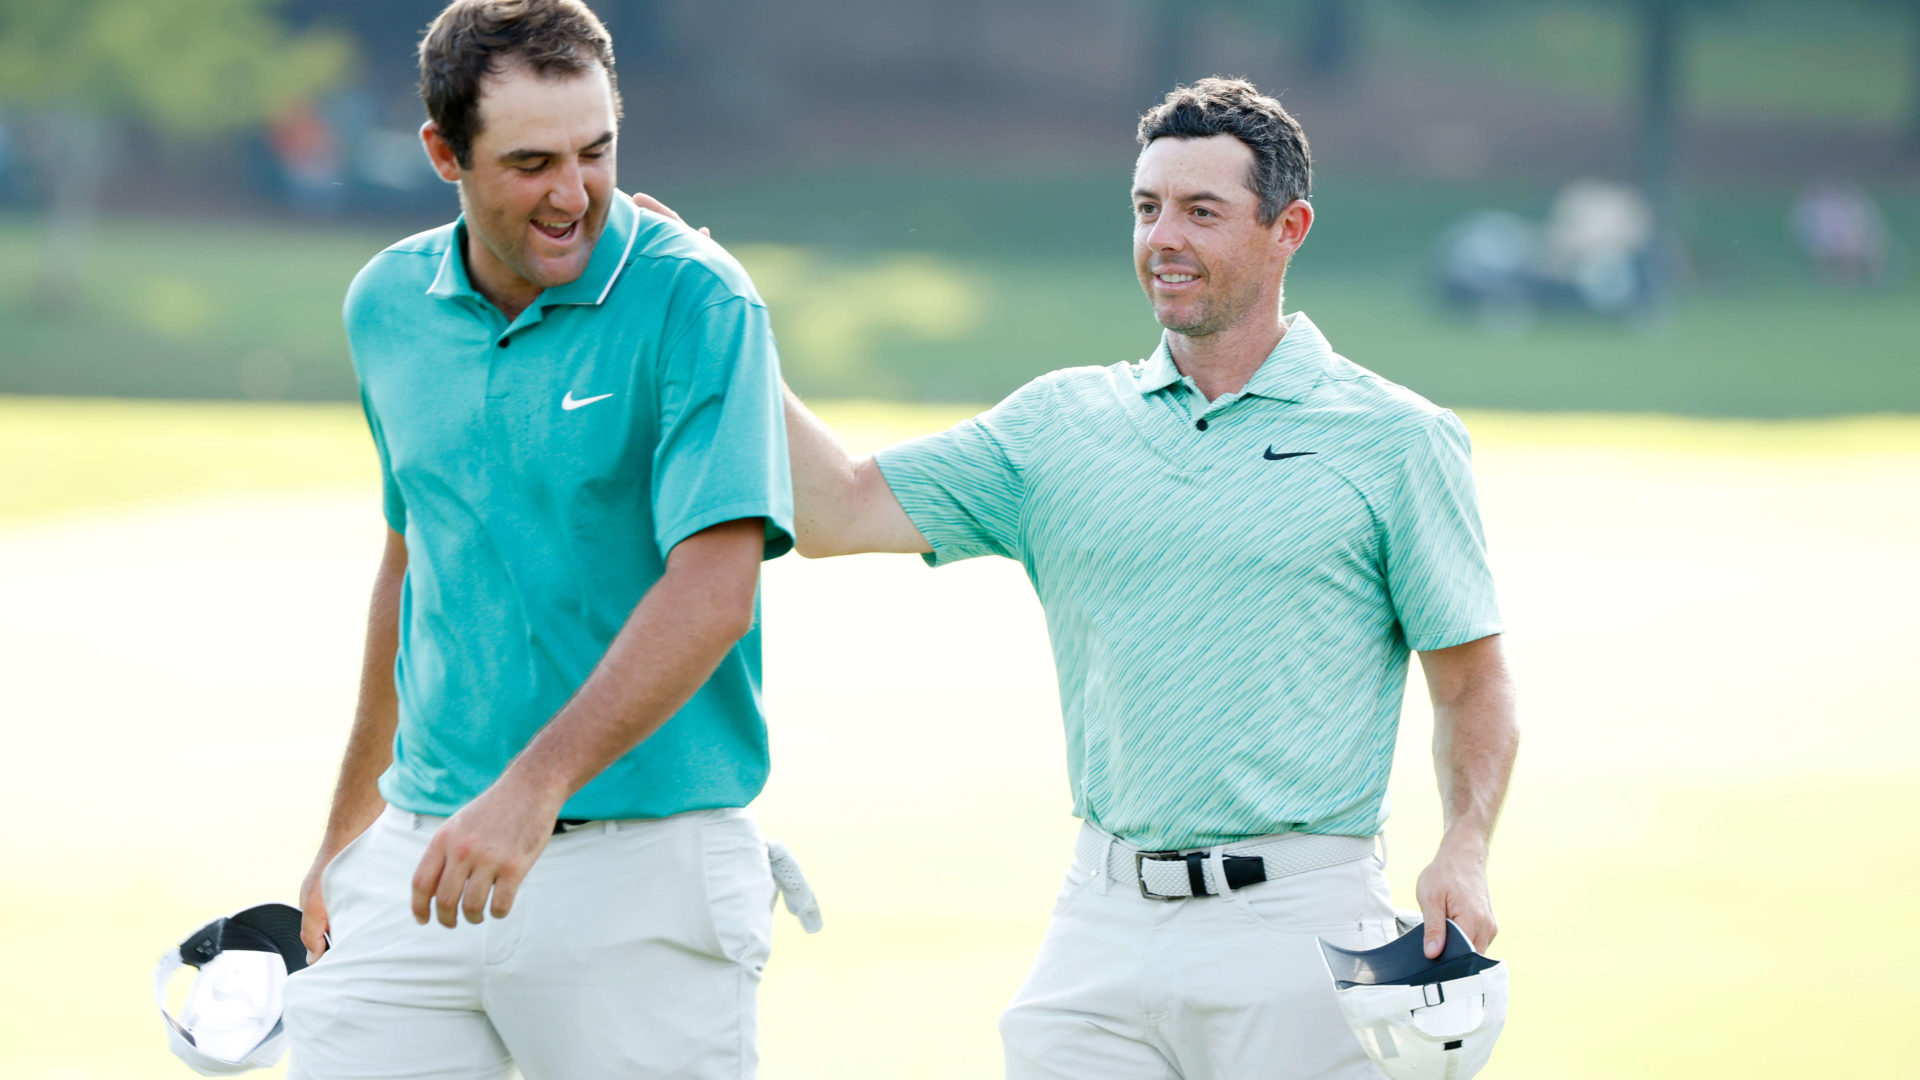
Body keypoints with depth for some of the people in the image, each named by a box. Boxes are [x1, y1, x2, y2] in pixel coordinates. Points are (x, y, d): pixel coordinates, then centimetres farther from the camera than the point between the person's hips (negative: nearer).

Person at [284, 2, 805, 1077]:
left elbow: (713, 593, -18)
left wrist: (537, 785, -29)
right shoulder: (389, 306, 8)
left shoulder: (697, 302, -9)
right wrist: (350, 828, 27)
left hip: (642, 872, -5)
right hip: (423, 861, 5)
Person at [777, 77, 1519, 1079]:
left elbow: (1471, 680, 4)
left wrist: (1465, 850, -12)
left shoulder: (1395, 439, 3)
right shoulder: (1061, 423, 11)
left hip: (1295, 928, -3)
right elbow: (839, 511, 4)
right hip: (1102, 919, 3)